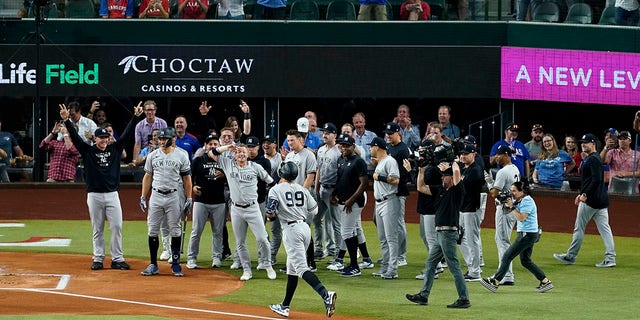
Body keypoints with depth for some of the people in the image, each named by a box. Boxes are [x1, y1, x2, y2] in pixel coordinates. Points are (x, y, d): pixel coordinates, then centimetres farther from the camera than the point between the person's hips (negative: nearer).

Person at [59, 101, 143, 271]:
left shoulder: (115, 149, 9)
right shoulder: (88, 151, 4)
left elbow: (127, 134, 6)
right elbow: (75, 136, -5)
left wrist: (135, 116, -1)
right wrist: (66, 121, -17)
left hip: (112, 195, 1)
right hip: (94, 195, -1)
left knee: (117, 227, -2)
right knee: (97, 229, 4)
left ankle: (117, 259, 3)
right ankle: (98, 259, 10)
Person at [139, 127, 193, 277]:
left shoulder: (182, 155, -1)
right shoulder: (153, 155, 7)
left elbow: (187, 178, 0)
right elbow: (147, 177, 12)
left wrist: (189, 199, -5)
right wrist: (143, 197, 7)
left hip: (174, 196, -3)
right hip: (156, 196, 3)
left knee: (175, 231, 1)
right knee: (153, 230, 2)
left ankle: (175, 264, 9)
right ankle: (153, 265, 8)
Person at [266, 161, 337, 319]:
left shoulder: (276, 190, -4)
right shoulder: (303, 190, 11)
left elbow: (270, 214, -10)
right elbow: (314, 210, 13)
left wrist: (273, 215, 13)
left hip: (291, 229, -7)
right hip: (305, 227, 7)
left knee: (301, 268, -13)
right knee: (292, 268, 17)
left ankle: (325, 294, -34)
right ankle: (285, 306, 22)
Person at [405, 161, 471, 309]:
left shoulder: (457, 190, -10)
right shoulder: (440, 189, 15)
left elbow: (457, 172, -26)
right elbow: (421, 187, 21)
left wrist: (454, 163, -5)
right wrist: (421, 170, 13)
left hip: (449, 233, -10)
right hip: (440, 234, 10)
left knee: (454, 267, -8)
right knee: (430, 263, 15)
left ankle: (464, 299, -6)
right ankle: (423, 296, 23)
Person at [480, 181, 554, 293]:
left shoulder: (527, 201, -16)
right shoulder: (518, 200, 12)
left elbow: (521, 218, -22)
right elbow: (507, 212, 15)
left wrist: (512, 206, -17)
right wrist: (506, 204, -3)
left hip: (528, 234, -10)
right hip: (527, 234, 10)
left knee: (507, 256, -8)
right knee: (525, 261, 14)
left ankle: (495, 282, -6)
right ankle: (545, 282, 14)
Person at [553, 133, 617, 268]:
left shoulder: (592, 159, -13)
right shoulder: (594, 158, 19)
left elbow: (596, 180, -23)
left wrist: (585, 195, -22)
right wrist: (581, 194, 25)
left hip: (590, 200, -10)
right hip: (601, 199, 10)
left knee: (579, 228, 0)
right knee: (604, 228, 3)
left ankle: (571, 256, 8)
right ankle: (610, 258, -1)